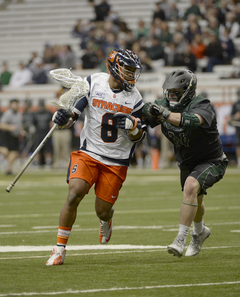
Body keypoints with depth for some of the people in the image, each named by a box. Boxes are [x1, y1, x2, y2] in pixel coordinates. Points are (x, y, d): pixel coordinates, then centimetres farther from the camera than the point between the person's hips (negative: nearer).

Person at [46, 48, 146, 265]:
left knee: (102, 210, 2)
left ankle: (107, 219, 44)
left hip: (116, 161, 1)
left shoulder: (134, 97, -1)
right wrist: (63, 116, -24)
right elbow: (73, 110, -1)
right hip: (88, 152, -1)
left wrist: (132, 126, -18)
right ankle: (60, 249, -9)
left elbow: (138, 138, 4)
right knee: (74, 195, -20)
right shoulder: (93, 83, -4)